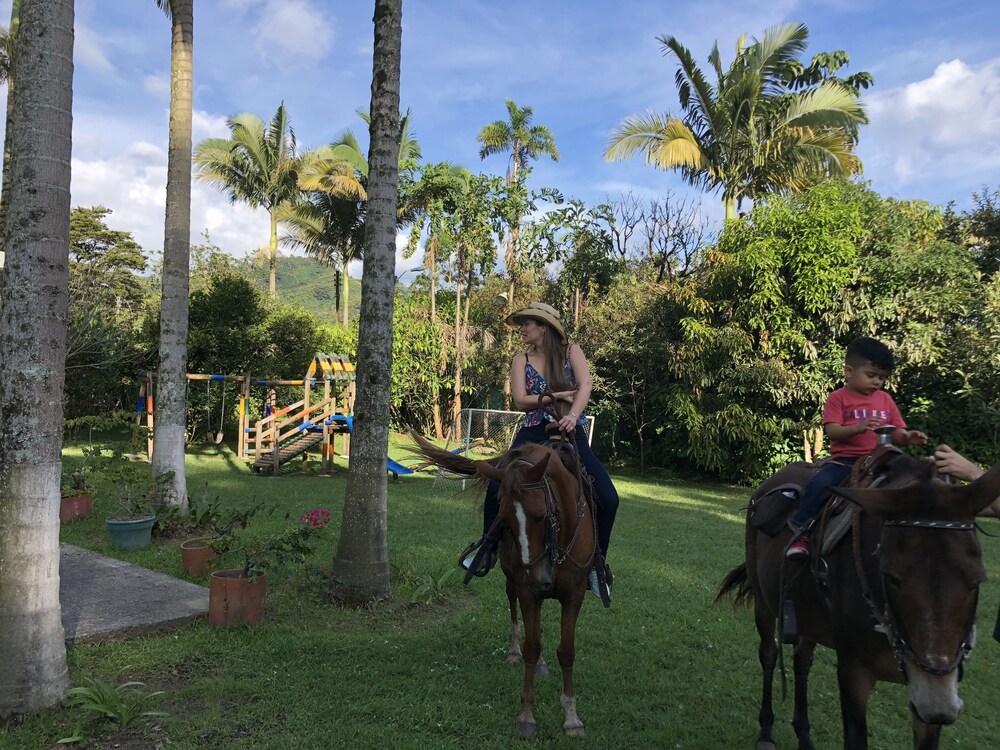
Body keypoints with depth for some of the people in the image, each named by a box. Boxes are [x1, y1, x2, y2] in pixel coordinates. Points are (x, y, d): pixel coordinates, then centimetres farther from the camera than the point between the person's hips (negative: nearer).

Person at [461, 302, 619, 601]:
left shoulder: (571, 352, 5)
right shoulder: (522, 360, 10)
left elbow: (585, 387, -12)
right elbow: (521, 400, -3)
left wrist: (573, 414, -30)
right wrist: (558, 396, -11)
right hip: (533, 434, 1)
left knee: (608, 498, -14)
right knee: (496, 487, -19)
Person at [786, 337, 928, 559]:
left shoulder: (886, 400, 14)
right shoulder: (838, 398, -1)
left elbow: (896, 433, 14)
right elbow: (832, 432, -12)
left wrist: (907, 438, -10)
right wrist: (858, 427, -30)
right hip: (845, 460, -4)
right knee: (819, 484, -29)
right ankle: (800, 533, -18)